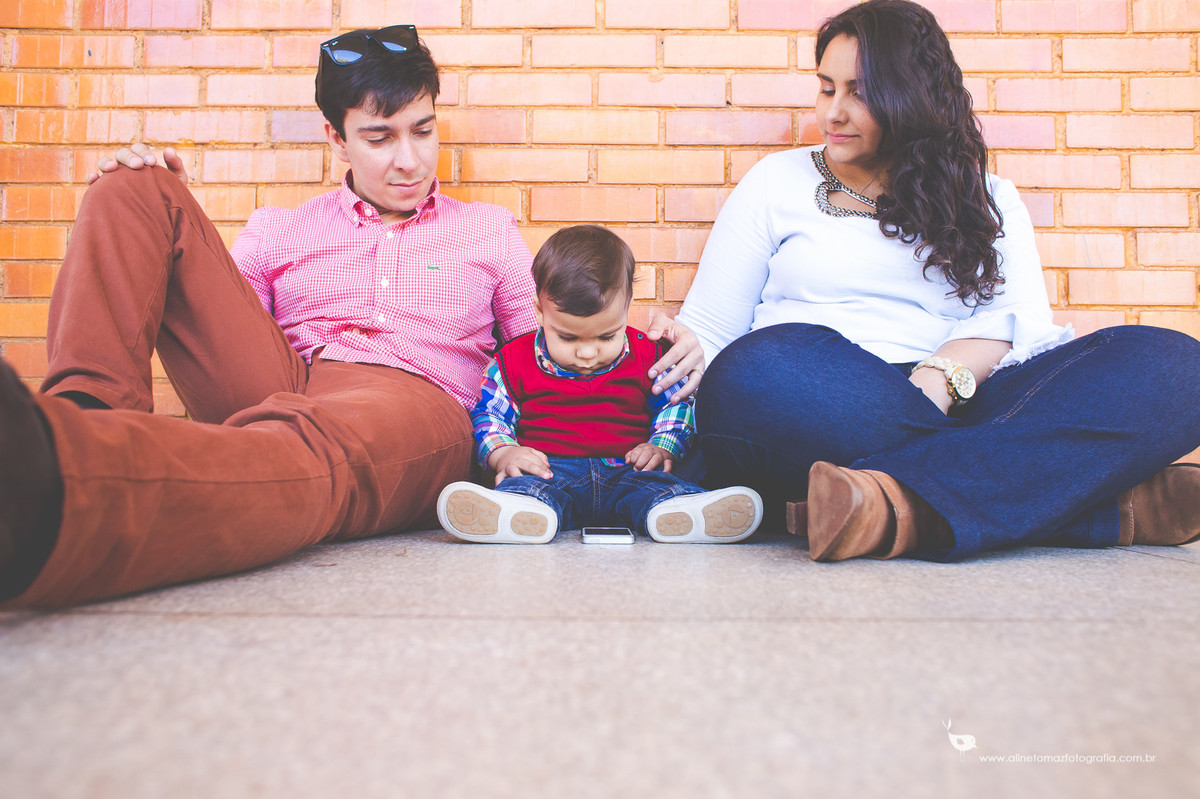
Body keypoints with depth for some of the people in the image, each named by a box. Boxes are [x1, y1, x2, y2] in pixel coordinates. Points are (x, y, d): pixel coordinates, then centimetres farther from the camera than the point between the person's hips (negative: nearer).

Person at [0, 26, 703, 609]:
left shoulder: (489, 230, 26)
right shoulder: (279, 230, 28)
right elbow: (204, 321, 21)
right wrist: (162, 219, 7)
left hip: (415, 402, -3)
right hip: (276, 386, 4)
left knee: (302, 449, -42)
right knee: (134, 192, -7)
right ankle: (90, 425, -31)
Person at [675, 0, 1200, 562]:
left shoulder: (986, 201, 21)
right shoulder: (776, 182, 17)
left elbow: (1019, 321, 4)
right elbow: (708, 328, 11)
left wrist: (941, 373, -19)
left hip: (949, 409, 2)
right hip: (818, 423, -1)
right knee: (761, 369, -37)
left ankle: (905, 507, -43)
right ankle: (1105, 506, -34)